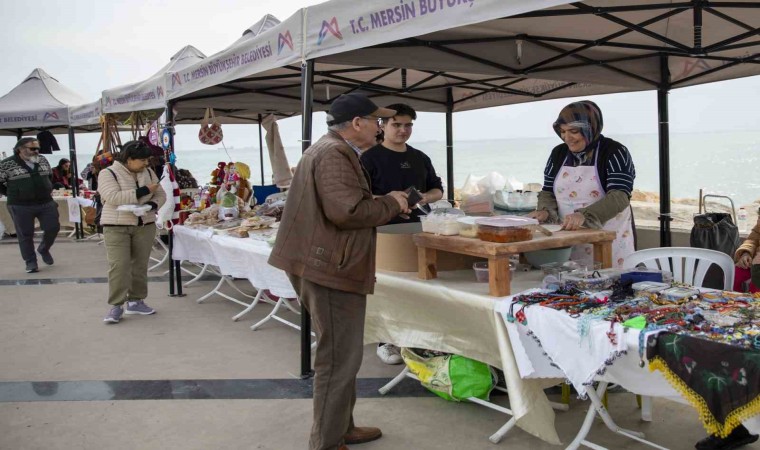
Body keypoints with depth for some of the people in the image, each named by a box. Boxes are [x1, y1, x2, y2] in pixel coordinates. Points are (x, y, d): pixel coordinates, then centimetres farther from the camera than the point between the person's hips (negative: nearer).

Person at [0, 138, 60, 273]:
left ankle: (43, 249, 30)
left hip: (46, 203, 4)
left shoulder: (43, 160, 7)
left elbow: (50, 176, 23)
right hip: (21, 206, -4)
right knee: (25, 234, 2)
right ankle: (30, 262, 13)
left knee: (53, 228, 3)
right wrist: (13, 195, 1)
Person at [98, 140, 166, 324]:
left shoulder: (148, 172, 9)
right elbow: (113, 197, -22)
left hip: (145, 226, 5)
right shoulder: (108, 173, -8)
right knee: (119, 266, -9)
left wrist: (152, 204, -12)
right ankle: (116, 305, -3)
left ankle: (136, 301, 18)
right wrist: (144, 191, -21)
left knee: (140, 265, 8)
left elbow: (160, 195, 11)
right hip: (117, 227, -5)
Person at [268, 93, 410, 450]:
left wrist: (387, 206, 10)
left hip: (328, 266, 11)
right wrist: (391, 203, -13)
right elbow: (347, 211, -29)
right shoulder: (334, 154, -17)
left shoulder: (333, 149, 19)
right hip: (332, 270, -11)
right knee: (338, 359, -3)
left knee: (341, 355, 20)